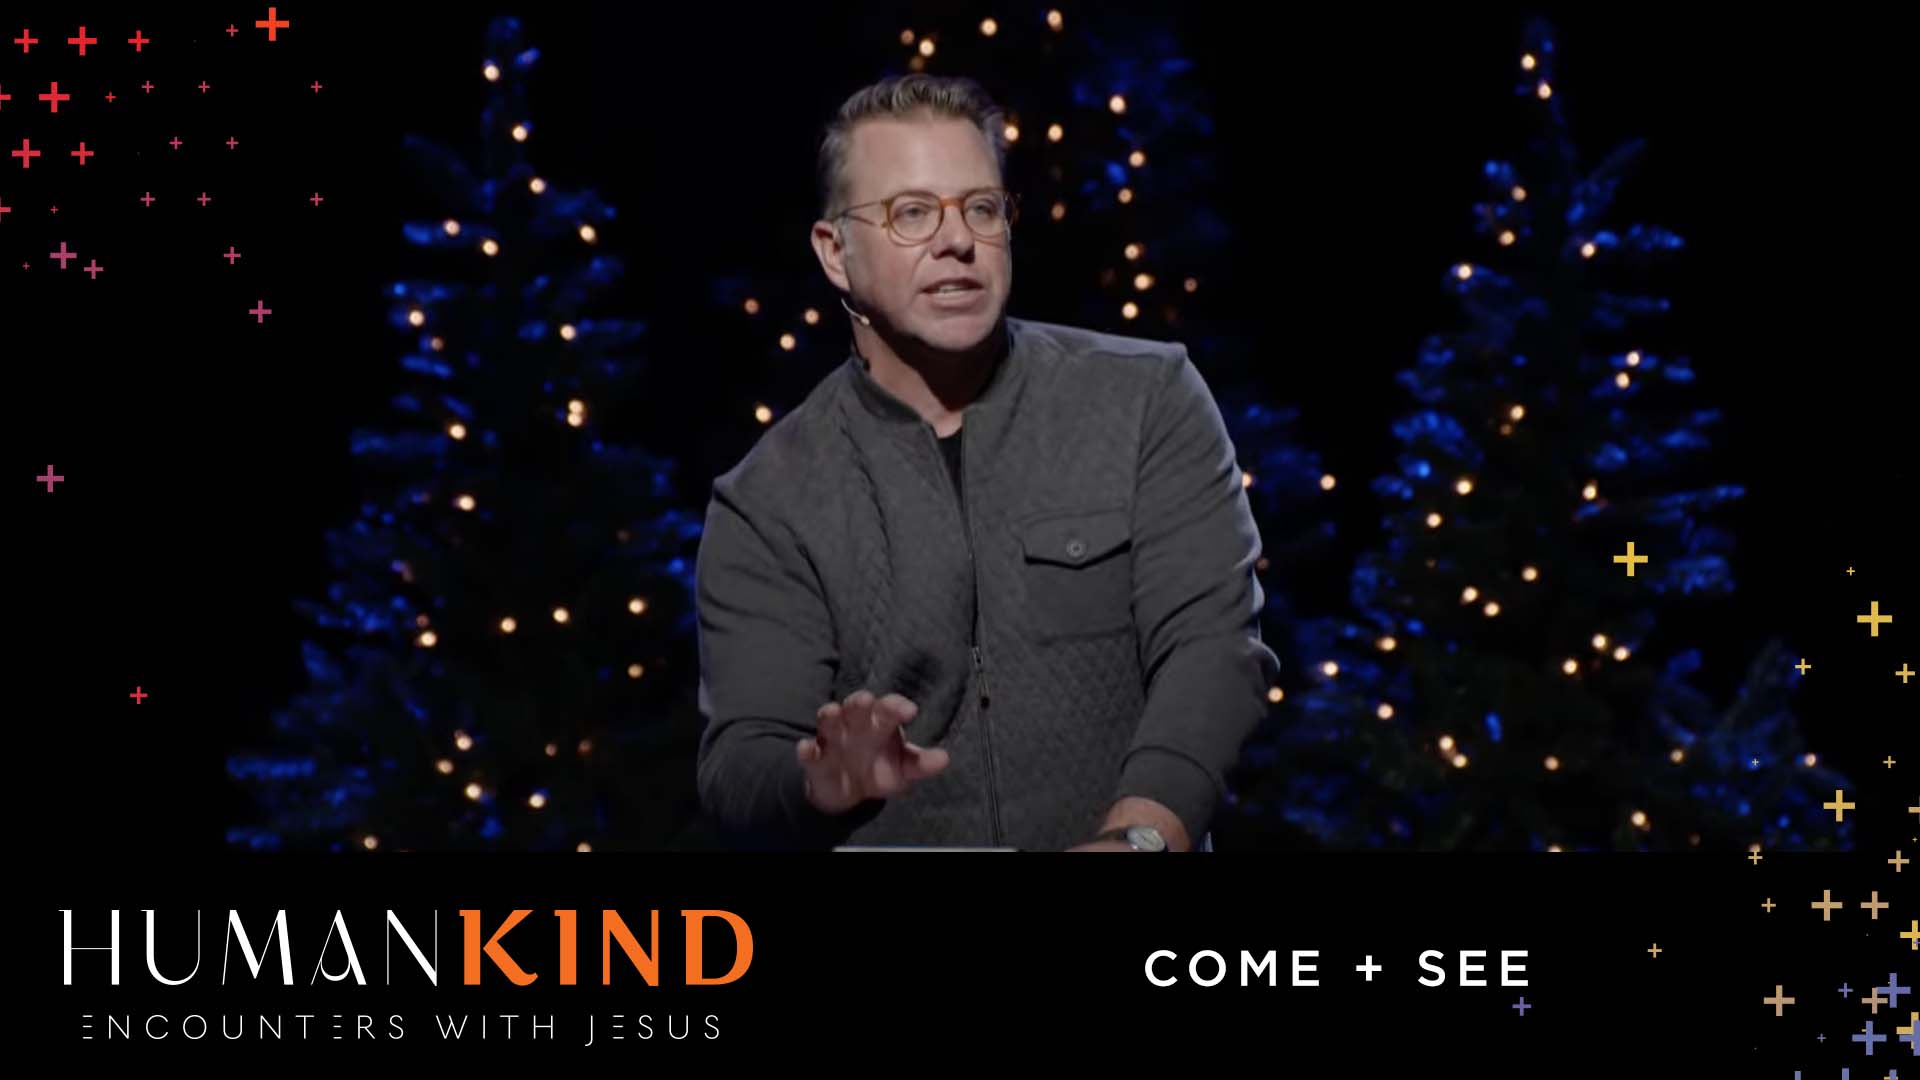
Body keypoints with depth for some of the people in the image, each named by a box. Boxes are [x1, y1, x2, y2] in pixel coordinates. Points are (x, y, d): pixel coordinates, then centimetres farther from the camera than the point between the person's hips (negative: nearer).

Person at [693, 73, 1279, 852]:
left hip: (1118, 834, 0)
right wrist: (831, 786, -23)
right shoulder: (766, 507, 4)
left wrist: (1133, 841, -20)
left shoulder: (1149, 401, 4)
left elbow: (1212, 648, -4)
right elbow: (741, 771, -1)